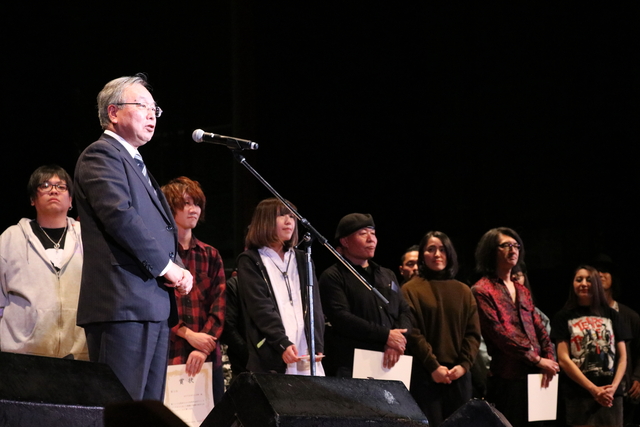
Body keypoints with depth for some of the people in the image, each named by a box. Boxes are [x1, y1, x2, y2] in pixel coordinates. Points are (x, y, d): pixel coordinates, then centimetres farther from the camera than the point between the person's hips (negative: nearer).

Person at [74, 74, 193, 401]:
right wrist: (166, 266, -12)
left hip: (156, 306, 10)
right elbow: (120, 215, -17)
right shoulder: (101, 155, -4)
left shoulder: (137, 165, 27)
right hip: (124, 304, -10)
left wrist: (178, 270, 6)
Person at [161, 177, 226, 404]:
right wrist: (188, 334, -12)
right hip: (167, 357, -4)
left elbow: (218, 306, 6)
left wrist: (203, 349, -8)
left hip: (207, 358, 4)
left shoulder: (210, 255, 16)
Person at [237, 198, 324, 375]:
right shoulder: (250, 261, 6)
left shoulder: (301, 259, 20)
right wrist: (283, 344, -18)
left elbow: (314, 304, 11)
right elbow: (260, 308, -6)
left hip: (306, 354, 4)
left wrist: (317, 345, -4)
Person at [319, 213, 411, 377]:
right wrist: (385, 335, -12)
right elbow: (341, 318, -10)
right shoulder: (332, 277, 2)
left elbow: (405, 312, 16)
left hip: (390, 364, 5)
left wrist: (397, 342, -6)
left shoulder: (388, 275, 23)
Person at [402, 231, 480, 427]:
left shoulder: (463, 291, 14)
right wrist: (433, 367, -14)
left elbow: (473, 333, 8)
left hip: (459, 374, 4)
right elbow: (412, 332, -6)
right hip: (425, 374, -4)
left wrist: (464, 365, -7)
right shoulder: (411, 290, 3)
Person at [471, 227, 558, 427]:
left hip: (533, 375, 6)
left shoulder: (522, 291, 21)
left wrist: (549, 360, -2)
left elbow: (539, 330, 16)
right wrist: (537, 360, -12)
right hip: (506, 378, -6)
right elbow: (498, 333, -12)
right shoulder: (482, 290, -2)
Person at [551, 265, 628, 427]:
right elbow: (563, 359, -3)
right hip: (579, 396, -2)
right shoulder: (564, 317, 5)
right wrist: (593, 389, -11)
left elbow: (622, 356, 10)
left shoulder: (611, 314, 12)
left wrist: (614, 387, -7)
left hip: (611, 395, 2)